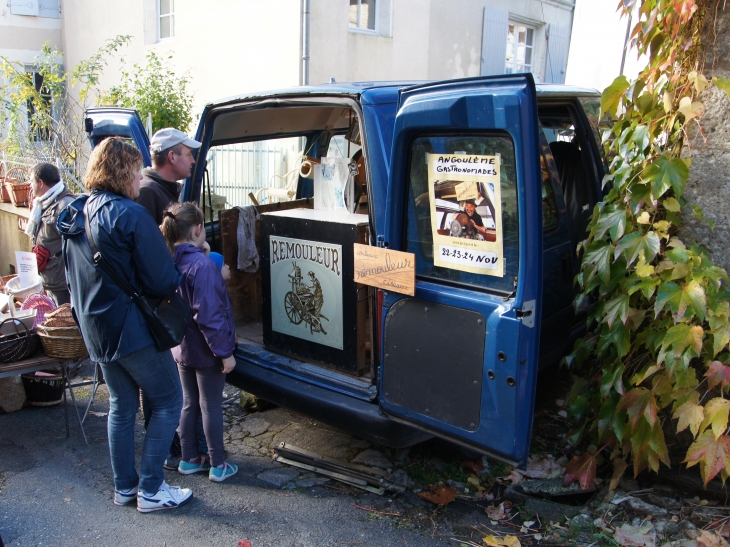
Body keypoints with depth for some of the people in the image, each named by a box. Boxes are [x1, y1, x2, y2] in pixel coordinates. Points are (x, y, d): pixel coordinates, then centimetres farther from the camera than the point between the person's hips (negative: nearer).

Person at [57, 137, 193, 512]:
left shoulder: (74, 216, 7)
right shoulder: (130, 215, -19)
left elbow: (74, 276, 17)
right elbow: (162, 281, -20)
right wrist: (185, 271, -1)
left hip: (96, 330, 8)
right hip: (132, 328, -8)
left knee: (121, 406, 19)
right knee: (168, 401, 7)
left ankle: (124, 487, 29)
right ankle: (151, 490, 10)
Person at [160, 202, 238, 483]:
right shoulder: (203, 265, -24)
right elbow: (209, 316, -25)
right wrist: (225, 352, -18)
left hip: (182, 348, 7)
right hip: (206, 351, -7)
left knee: (189, 403, 18)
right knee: (211, 406, 6)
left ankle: (189, 459, 31)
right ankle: (218, 465, 19)